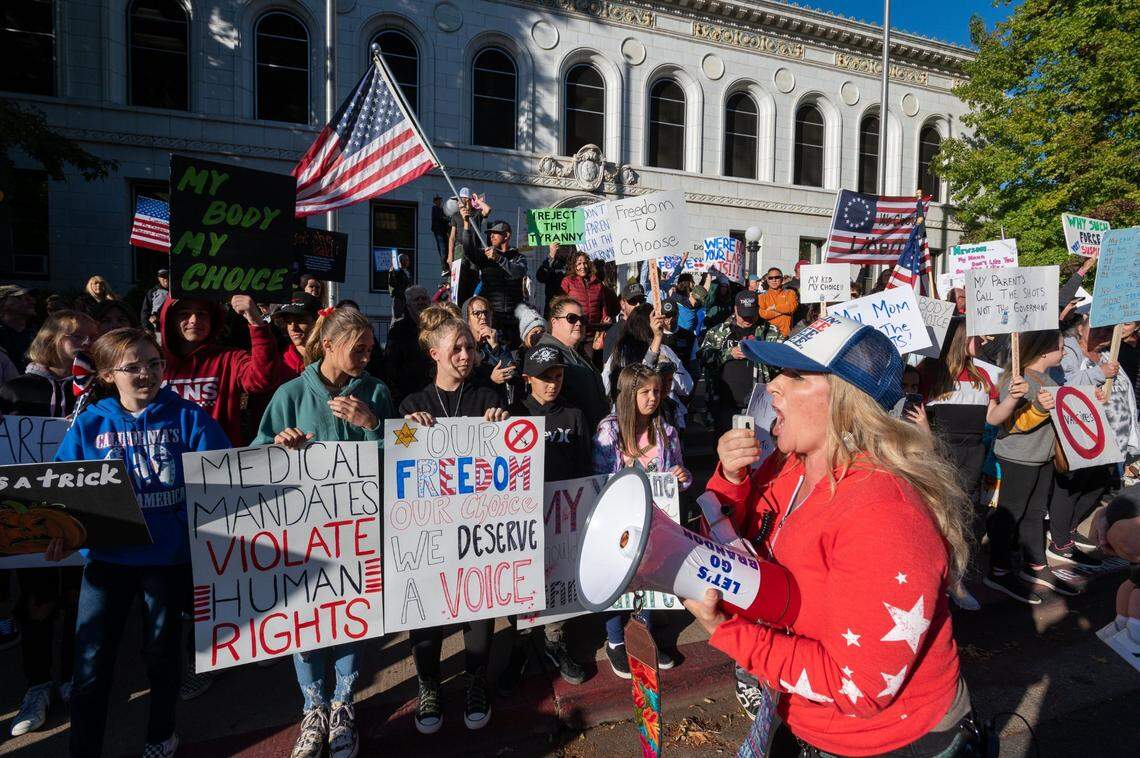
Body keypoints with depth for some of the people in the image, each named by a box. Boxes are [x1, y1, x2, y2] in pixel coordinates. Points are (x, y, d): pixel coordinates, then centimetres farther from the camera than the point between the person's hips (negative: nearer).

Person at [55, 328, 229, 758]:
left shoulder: (188, 417, -5)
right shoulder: (90, 424, 0)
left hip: (170, 555, 0)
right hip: (108, 555, 1)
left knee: (162, 650, 17)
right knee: (91, 661, 4)